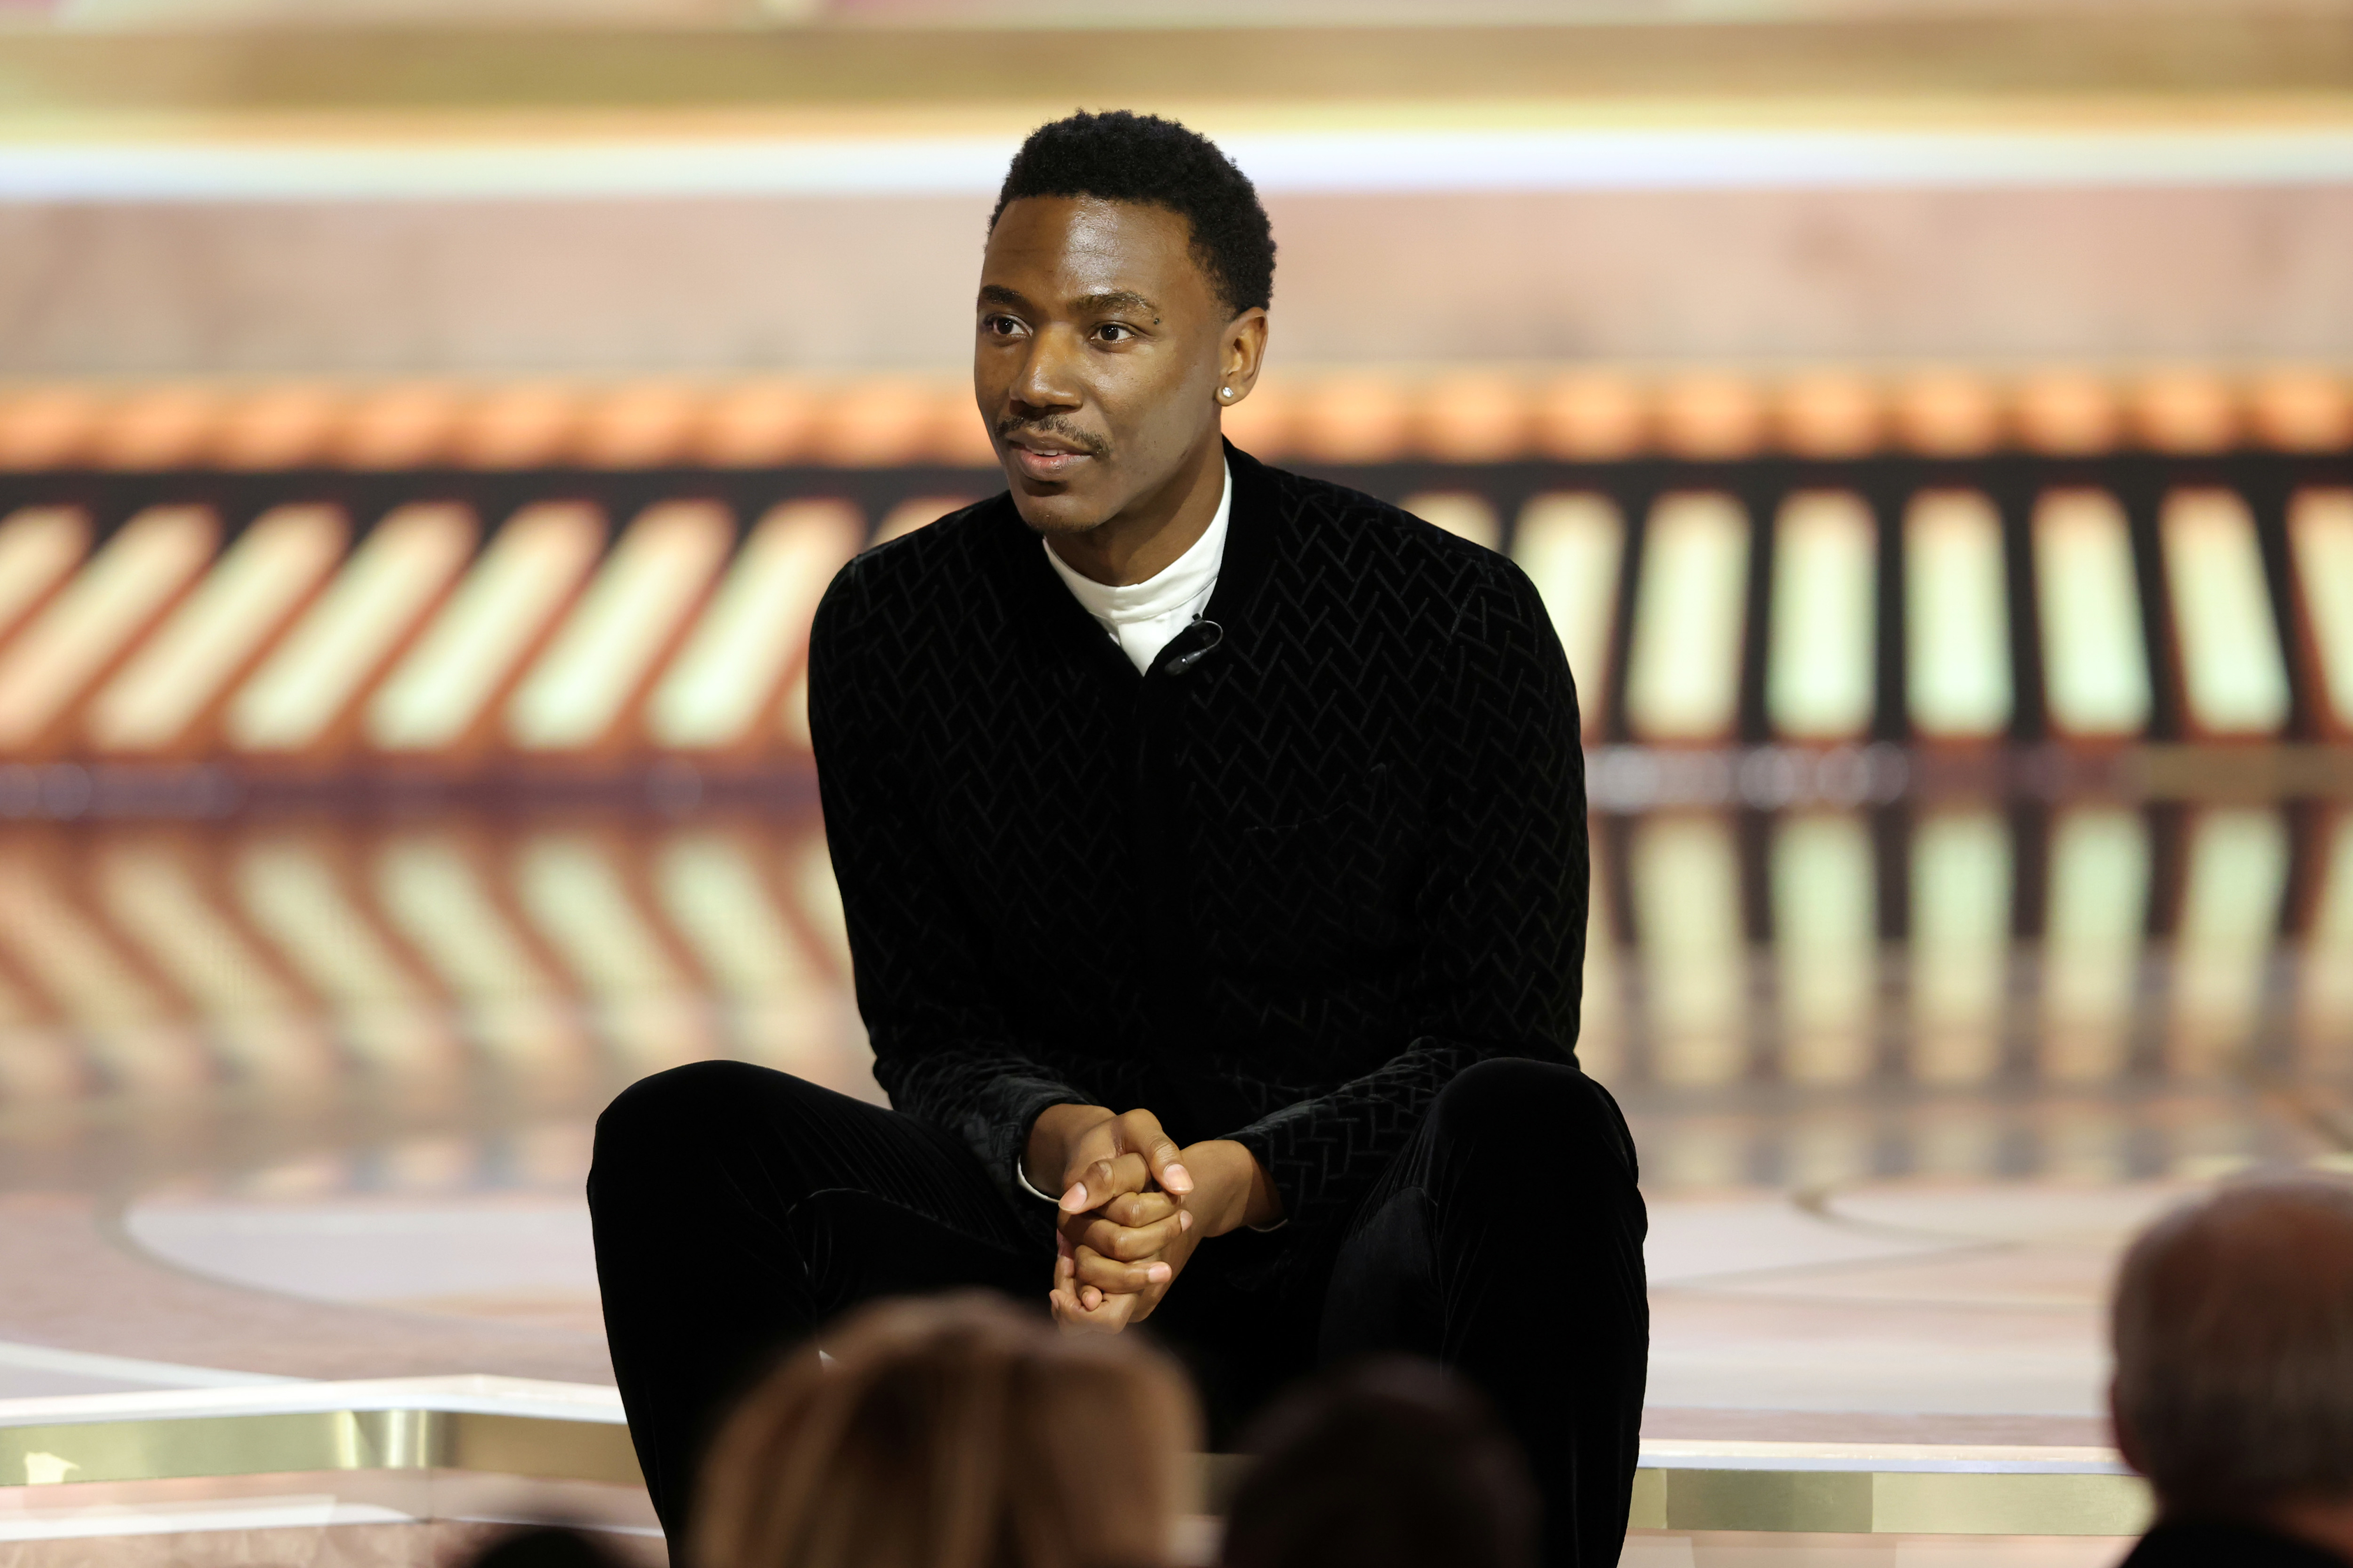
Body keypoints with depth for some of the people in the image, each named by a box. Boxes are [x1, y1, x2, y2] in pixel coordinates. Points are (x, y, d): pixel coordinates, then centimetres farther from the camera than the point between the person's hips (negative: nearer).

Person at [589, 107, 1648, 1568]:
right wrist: (1066, 1146, -20)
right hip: (1067, 1274, 2)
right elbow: (936, 1035, 5)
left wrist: (1231, 1181, -25)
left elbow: (1495, 1045, -7)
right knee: (680, 1137, -22)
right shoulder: (891, 629, 0)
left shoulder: (1460, 622, -9)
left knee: (1537, 1136, -37)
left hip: (1371, 1270, -2)